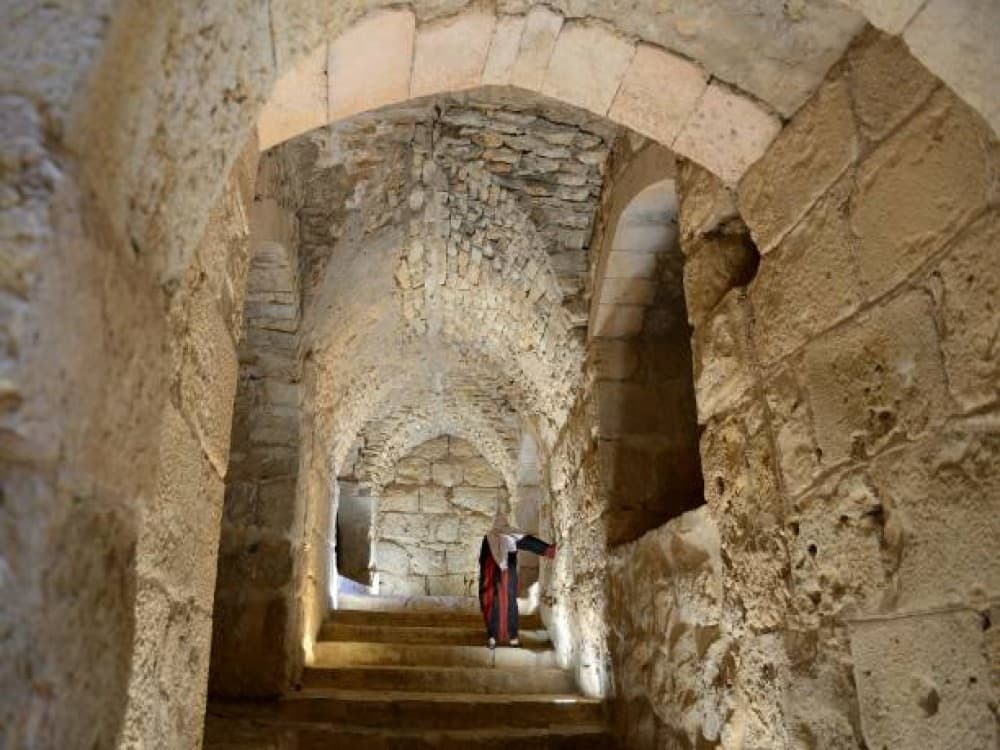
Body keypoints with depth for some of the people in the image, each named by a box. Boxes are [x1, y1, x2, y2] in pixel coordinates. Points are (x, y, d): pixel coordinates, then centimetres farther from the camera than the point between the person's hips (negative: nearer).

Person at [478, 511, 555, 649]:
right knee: (510, 604, 6)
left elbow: (482, 558, 5)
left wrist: (483, 577, 12)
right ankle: (512, 637, 7)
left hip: (492, 575, 1)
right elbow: (530, 542, -13)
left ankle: (492, 637, -2)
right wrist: (548, 548, -19)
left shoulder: (489, 537, 3)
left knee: (493, 605, 4)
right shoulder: (513, 535, -2)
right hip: (508, 574, -1)